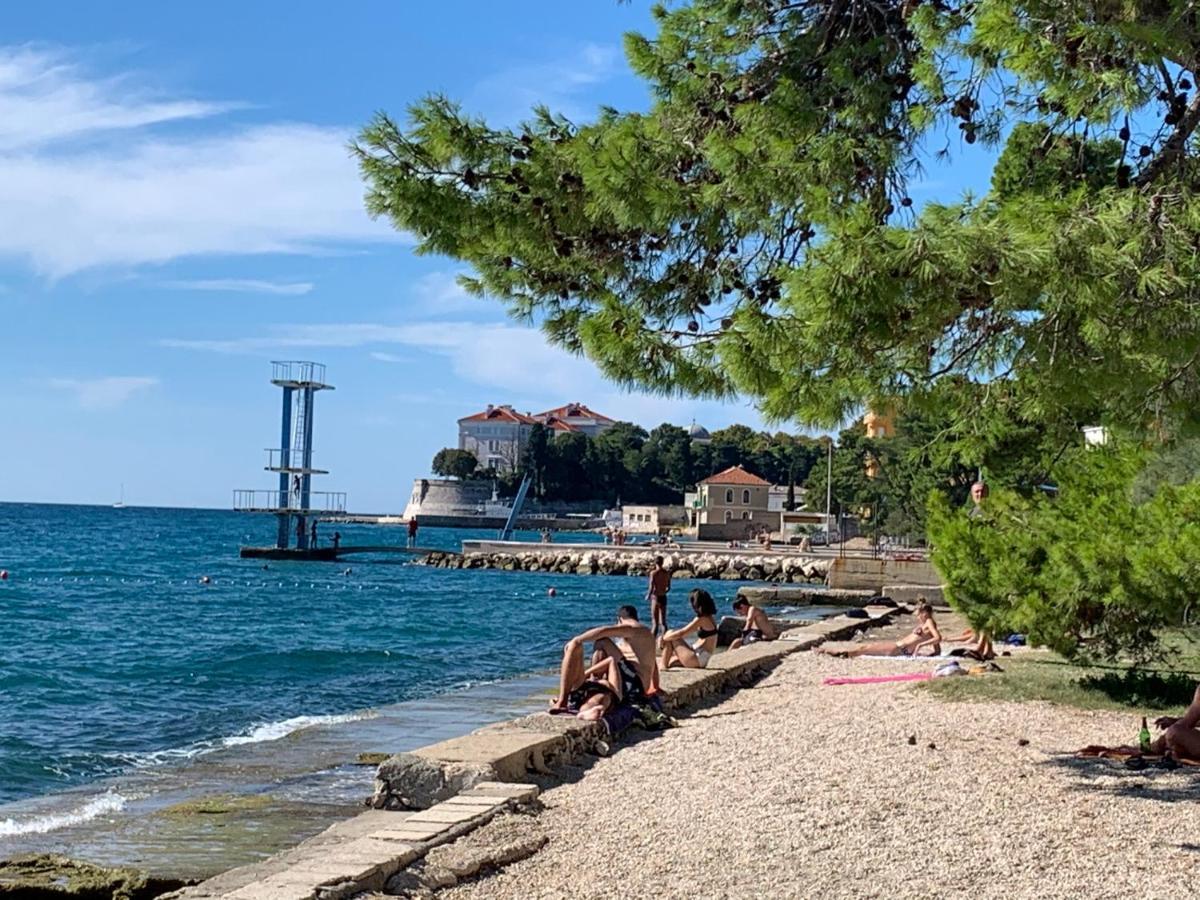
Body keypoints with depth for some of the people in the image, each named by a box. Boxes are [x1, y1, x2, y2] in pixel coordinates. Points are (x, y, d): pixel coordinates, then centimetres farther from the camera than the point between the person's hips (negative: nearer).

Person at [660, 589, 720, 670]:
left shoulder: (701, 620, -17)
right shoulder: (710, 617, 10)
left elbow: (681, 633, -18)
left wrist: (664, 638, -5)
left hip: (698, 659, -10)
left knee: (670, 634, -4)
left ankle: (663, 666, -1)